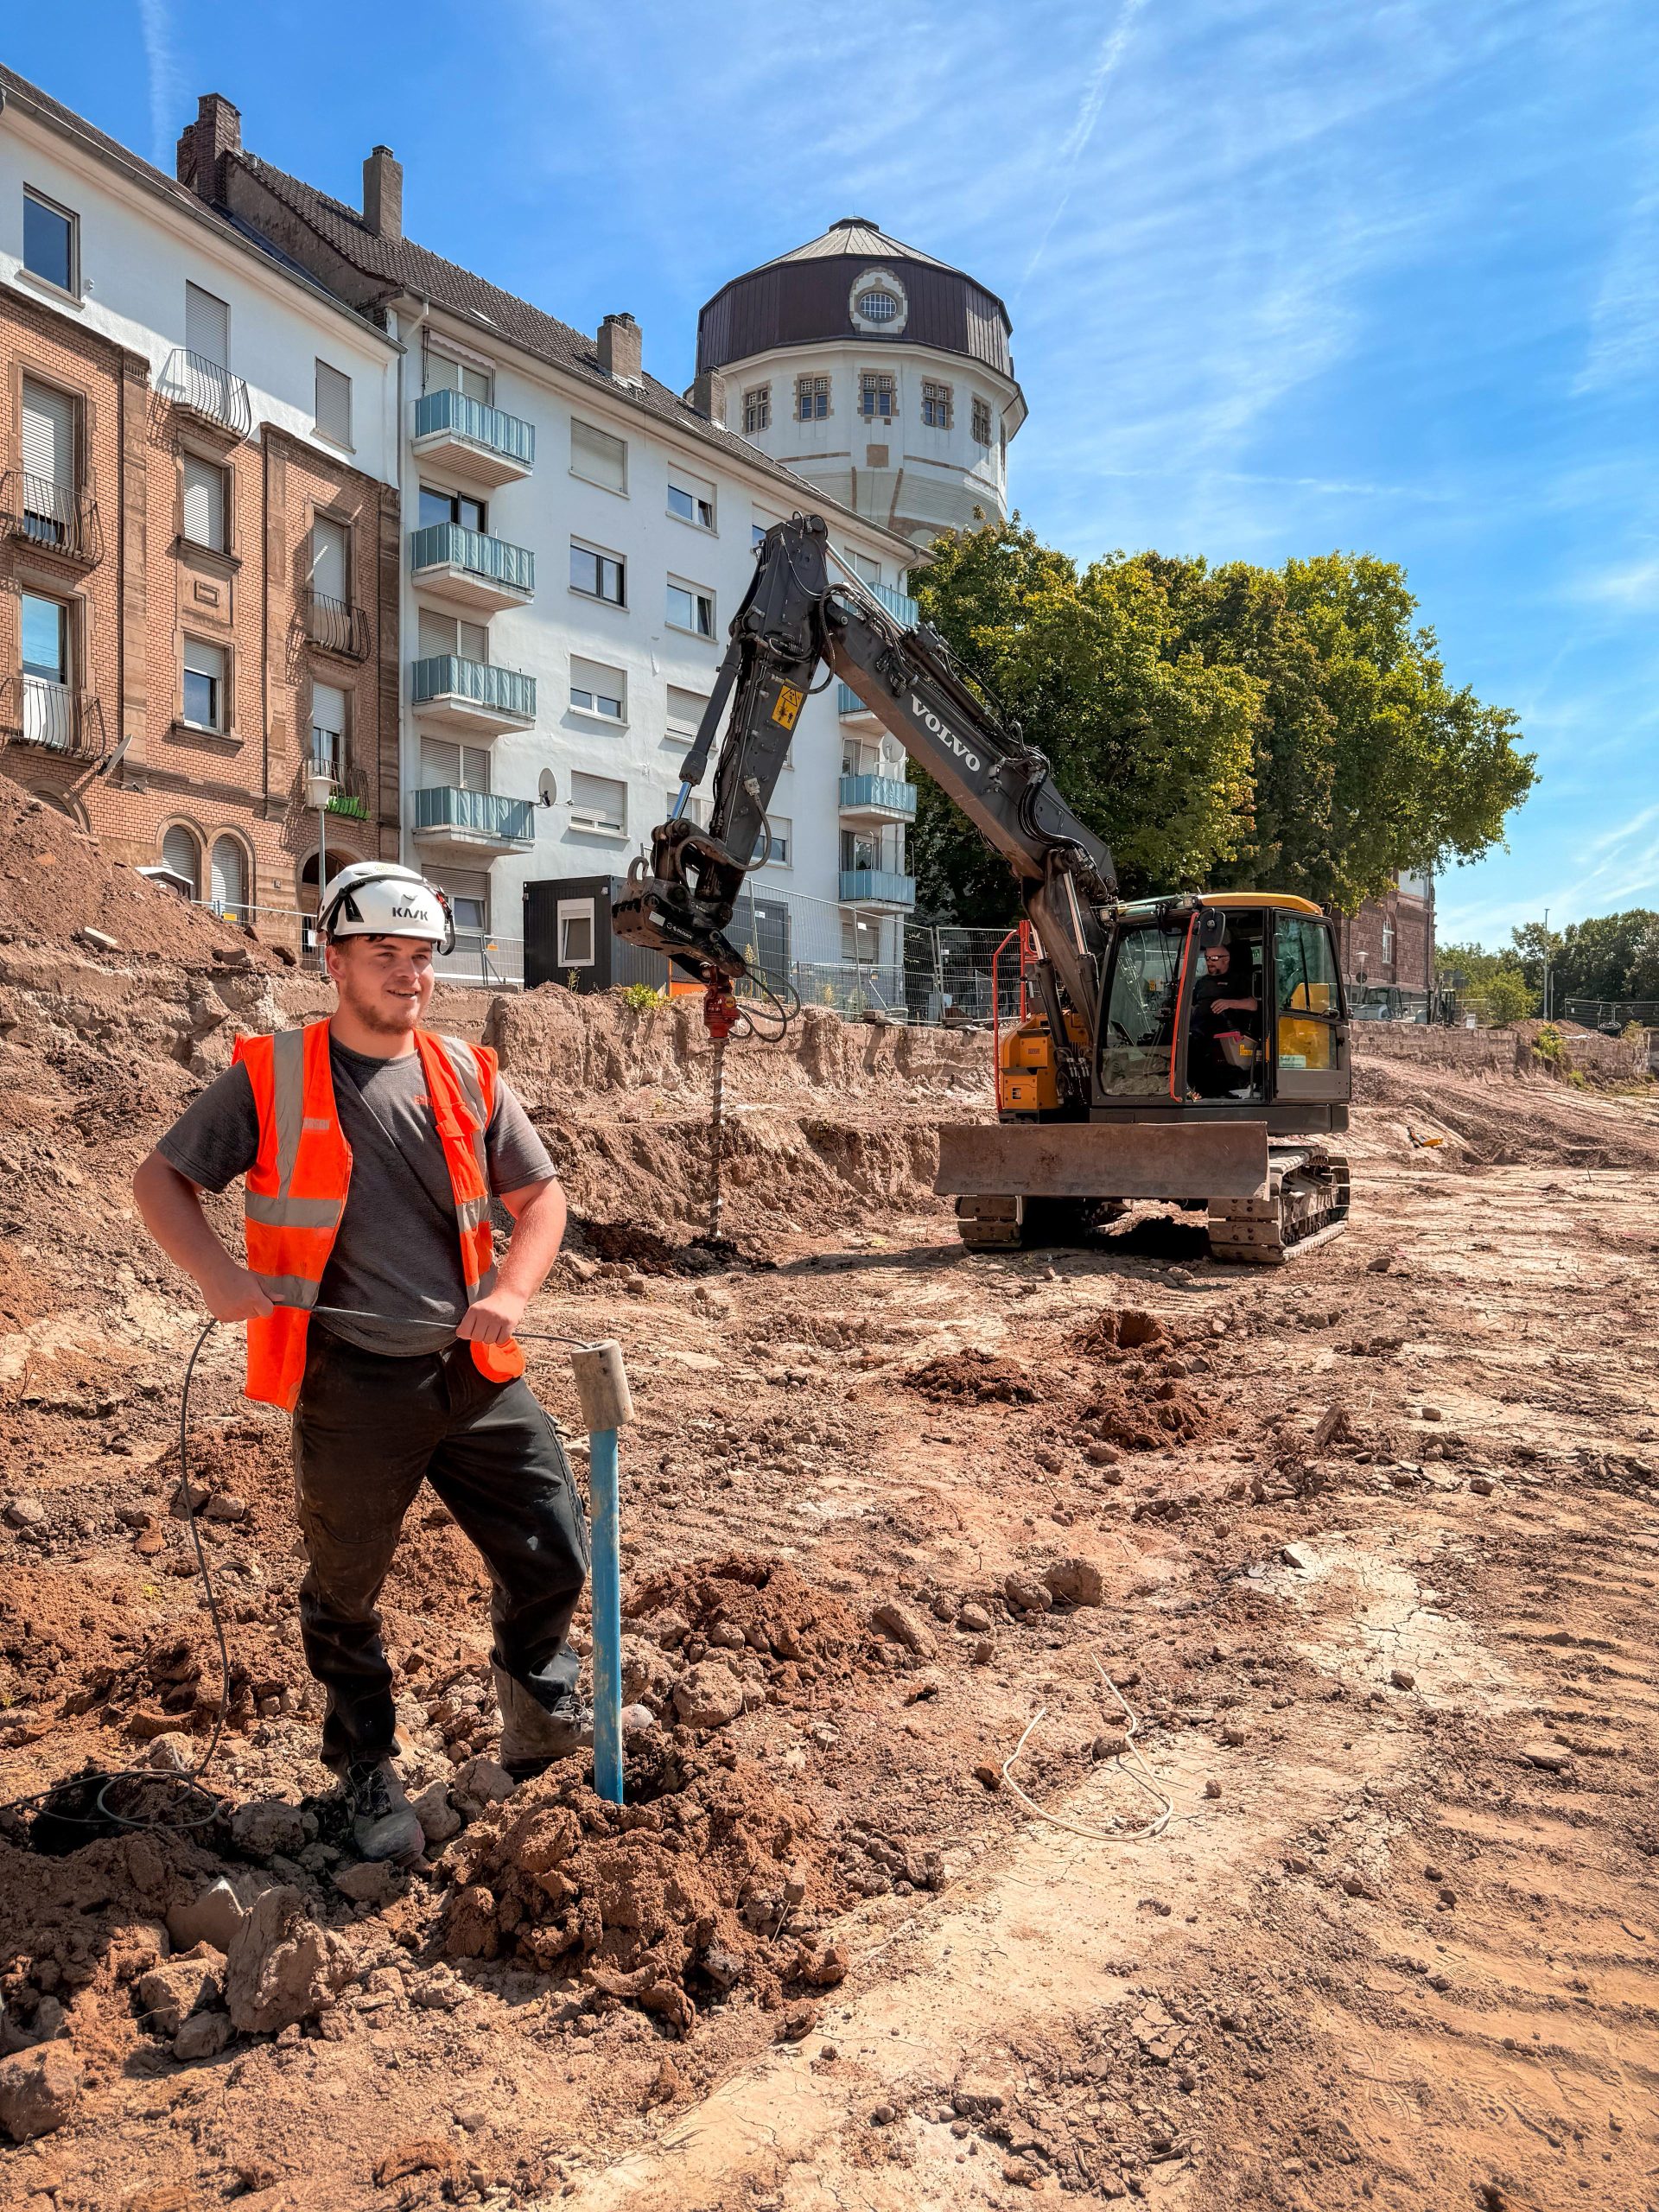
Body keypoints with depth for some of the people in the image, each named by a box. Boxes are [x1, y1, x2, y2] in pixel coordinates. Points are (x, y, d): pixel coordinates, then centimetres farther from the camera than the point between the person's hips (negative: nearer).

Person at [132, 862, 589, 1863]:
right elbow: (162, 1179, 2)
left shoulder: (469, 1077, 3)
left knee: (555, 1556, 7)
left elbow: (541, 1194, 9)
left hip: (476, 1372, 3)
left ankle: (541, 1706, 37)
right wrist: (219, 1273, -15)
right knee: (346, 1593, 14)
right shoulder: (272, 1077, -5)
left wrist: (512, 1291, -9)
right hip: (351, 1386, -2)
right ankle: (368, 1769, 38)